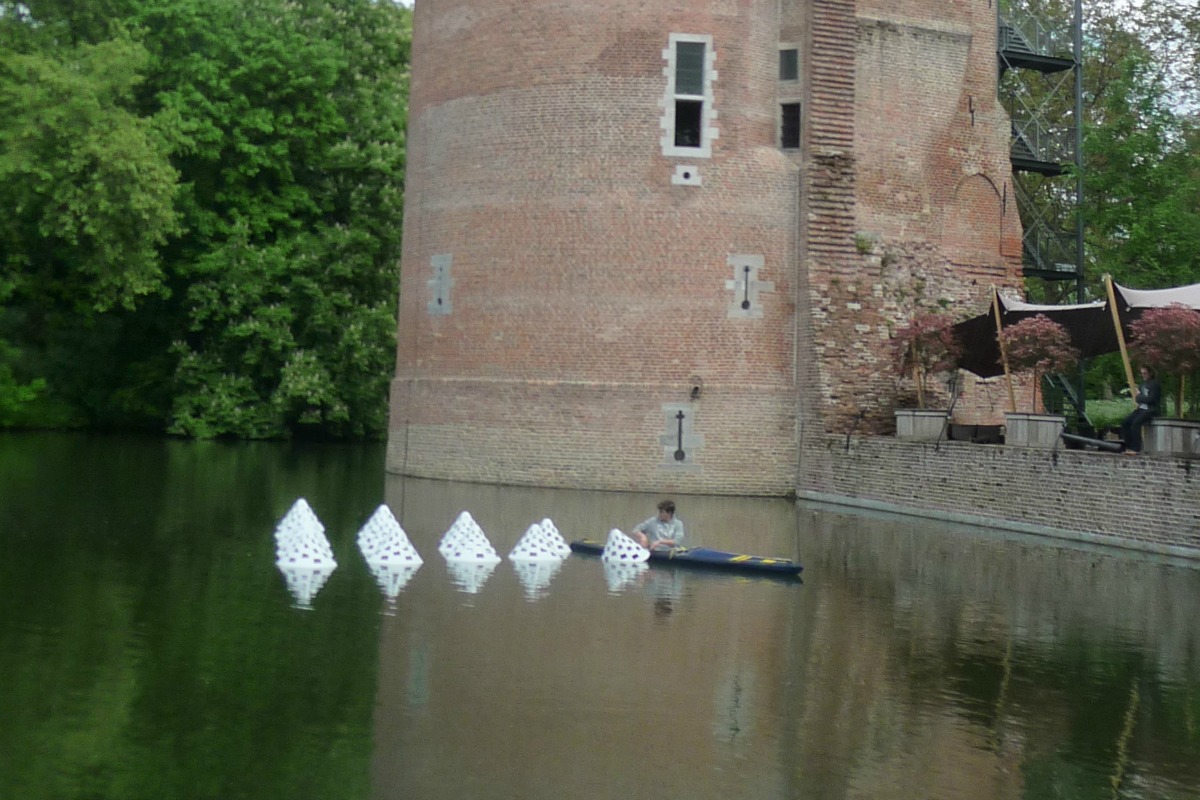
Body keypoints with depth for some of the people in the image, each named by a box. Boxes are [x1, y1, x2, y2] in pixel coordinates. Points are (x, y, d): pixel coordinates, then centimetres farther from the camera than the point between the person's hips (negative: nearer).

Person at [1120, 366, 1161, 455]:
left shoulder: (1154, 384, -7)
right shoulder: (1142, 384, 18)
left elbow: (1151, 399, -17)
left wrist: (1138, 398, -7)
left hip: (1150, 410, -8)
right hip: (1141, 409, 8)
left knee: (1135, 422, -31)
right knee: (1125, 422, -10)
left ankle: (1136, 449, -28)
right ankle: (1128, 447, -9)